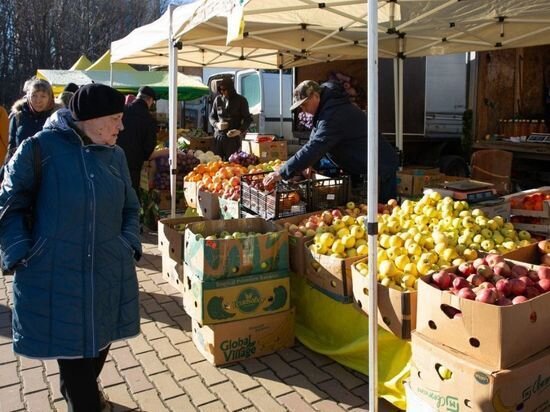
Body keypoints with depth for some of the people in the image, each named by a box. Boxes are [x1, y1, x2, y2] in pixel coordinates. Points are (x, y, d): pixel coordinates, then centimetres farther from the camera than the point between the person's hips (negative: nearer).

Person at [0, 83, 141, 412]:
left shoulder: (115, 155, 6)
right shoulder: (39, 148, -9)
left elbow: (130, 207, 15)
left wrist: (131, 245, 0)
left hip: (109, 273, 5)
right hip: (56, 275, -5)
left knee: (100, 342, 21)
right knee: (71, 348, 9)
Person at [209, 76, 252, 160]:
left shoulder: (241, 100, 0)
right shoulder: (218, 99, 9)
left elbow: (247, 119, 2)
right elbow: (211, 116, 18)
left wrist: (240, 131, -15)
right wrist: (216, 124, -5)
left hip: (233, 137, -3)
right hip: (218, 136, 3)